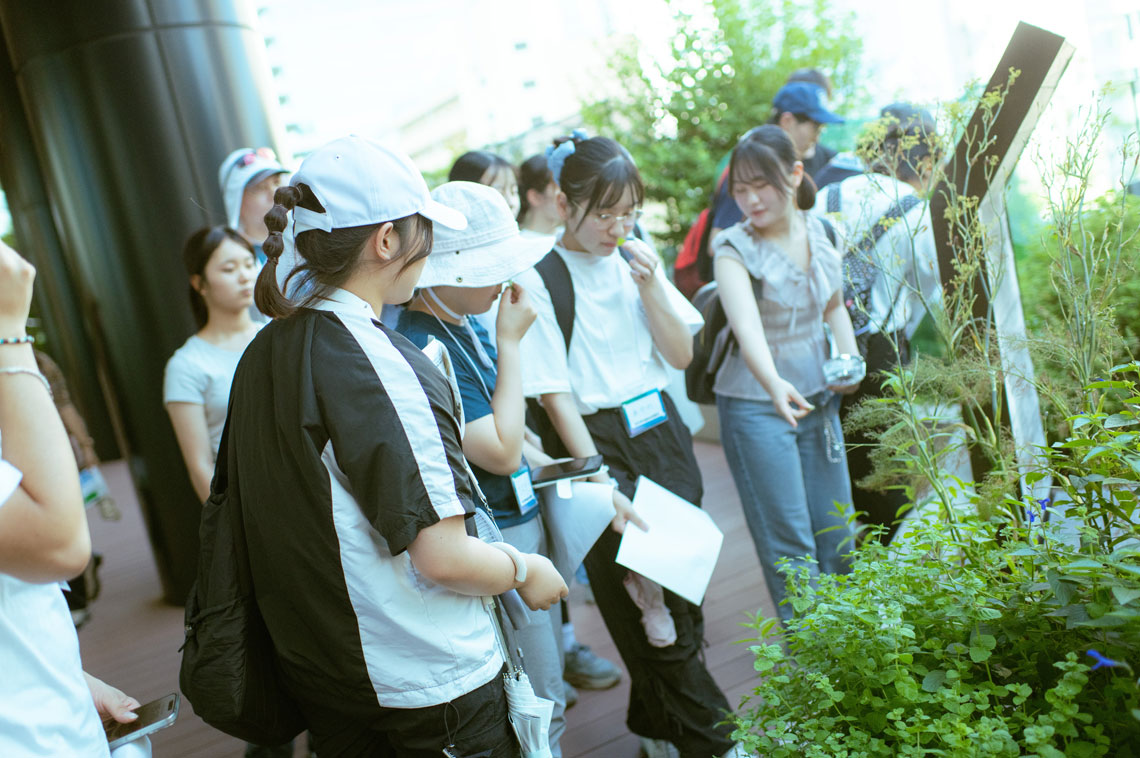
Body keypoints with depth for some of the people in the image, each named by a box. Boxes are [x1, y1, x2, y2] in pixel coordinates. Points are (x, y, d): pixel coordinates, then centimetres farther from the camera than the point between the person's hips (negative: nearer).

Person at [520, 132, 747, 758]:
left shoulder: (636, 260, 7)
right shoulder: (542, 278, -10)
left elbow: (682, 354, 8)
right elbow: (555, 395, -13)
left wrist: (650, 288, -7)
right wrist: (601, 480, -17)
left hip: (661, 432, 6)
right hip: (601, 441, -6)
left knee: (680, 583, 13)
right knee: (645, 598, 2)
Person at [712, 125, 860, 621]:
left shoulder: (816, 232, 2)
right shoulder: (734, 250, -16)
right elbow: (746, 325, -34)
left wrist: (850, 357, 3)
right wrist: (774, 384, -51)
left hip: (819, 398, 6)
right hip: (757, 407, -5)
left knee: (836, 533, 14)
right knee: (789, 545, -1)